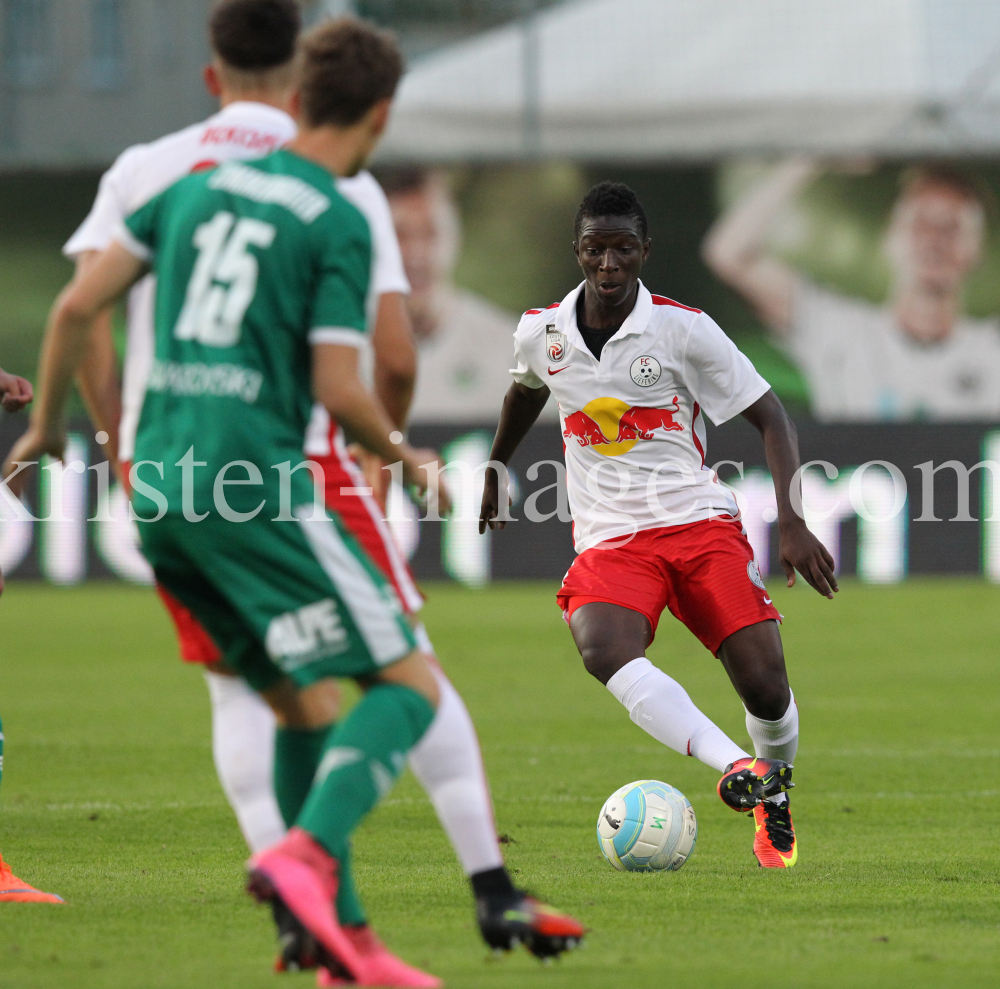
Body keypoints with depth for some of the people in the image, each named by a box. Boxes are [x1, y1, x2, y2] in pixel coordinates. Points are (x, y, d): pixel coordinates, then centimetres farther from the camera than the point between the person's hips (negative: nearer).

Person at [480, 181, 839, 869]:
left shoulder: (683, 329, -4)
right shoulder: (541, 335, 5)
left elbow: (771, 418, 0)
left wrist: (793, 524, -10)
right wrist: (494, 473, 42)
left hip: (701, 522, -1)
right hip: (610, 541, 1)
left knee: (766, 687, -13)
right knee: (604, 650, -33)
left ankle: (774, 803, 20)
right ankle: (735, 769, -47)